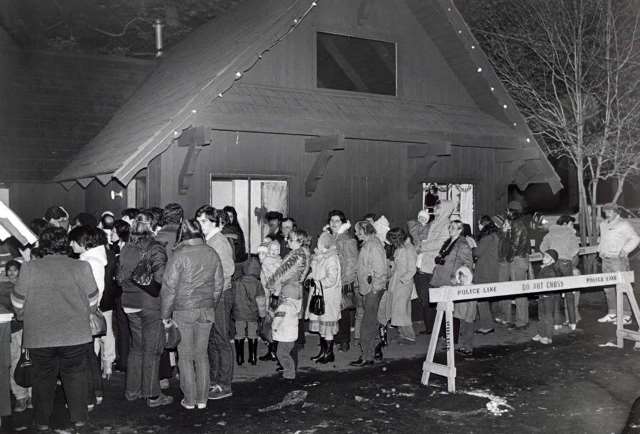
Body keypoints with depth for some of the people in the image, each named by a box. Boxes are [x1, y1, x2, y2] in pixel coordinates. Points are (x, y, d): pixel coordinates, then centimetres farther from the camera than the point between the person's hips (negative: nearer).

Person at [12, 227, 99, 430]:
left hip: (39, 336, 0)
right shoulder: (82, 268, -9)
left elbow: (18, 304, 0)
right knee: (75, 375, 16)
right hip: (76, 335, 0)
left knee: (43, 378, 17)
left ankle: (42, 421, 28)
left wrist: (27, 318, 20)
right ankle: (79, 417, 23)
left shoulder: (28, 269, -9)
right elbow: (92, 303, 0)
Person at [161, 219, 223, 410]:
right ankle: (202, 399, 17)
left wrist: (165, 314, -1)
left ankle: (189, 399, 12)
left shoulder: (179, 255, -12)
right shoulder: (212, 254, 2)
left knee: (185, 356, 7)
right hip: (207, 311, 4)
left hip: (184, 311, -4)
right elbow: (218, 285, 9)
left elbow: (169, 287, -11)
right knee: (202, 354, 13)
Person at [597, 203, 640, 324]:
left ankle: (626, 315, -5)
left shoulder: (623, 224, -6)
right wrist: (600, 250, 13)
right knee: (608, 288, 9)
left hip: (618, 260, -7)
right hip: (606, 259, 8)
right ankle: (612, 314, 17)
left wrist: (625, 250, -19)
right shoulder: (603, 225, 17)